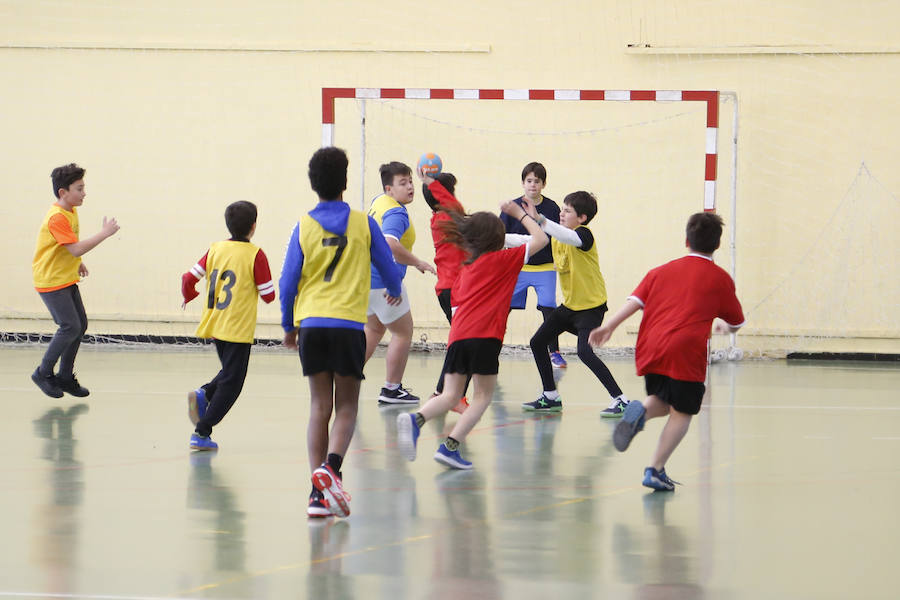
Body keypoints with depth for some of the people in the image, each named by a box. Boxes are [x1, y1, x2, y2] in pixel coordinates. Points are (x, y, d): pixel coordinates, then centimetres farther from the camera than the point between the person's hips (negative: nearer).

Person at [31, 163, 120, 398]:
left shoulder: (71, 211, 9)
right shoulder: (57, 217, -23)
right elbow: (76, 249, -30)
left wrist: (77, 263, 12)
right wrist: (104, 233, -25)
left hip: (67, 279, 10)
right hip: (51, 281, -10)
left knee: (81, 325, 8)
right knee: (70, 327, -12)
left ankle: (65, 376, 18)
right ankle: (43, 373, 3)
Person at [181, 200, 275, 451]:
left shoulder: (215, 250, 3)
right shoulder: (255, 255, -11)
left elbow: (189, 278, 3)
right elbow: (268, 295, -8)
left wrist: (189, 296, 25)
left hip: (213, 325, 6)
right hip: (238, 328, -6)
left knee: (230, 372, 25)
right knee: (230, 385, 1)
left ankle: (203, 394, -2)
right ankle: (201, 433, -5)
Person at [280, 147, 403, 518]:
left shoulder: (304, 228, 0)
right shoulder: (363, 224, 0)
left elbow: (288, 282, 2)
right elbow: (387, 267, 11)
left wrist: (288, 326, 17)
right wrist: (394, 292, 34)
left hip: (311, 324, 2)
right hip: (349, 325, -1)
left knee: (319, 407, 8)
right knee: (346, 408, 6)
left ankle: (318, 492, 1)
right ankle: (331, 465, -21)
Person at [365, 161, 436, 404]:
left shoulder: (378, 202, 9)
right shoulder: (396, 214, -21)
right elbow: (390, 245, -37)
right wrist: (417, 263, -26)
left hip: (367, 277, 10)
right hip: (384, 281, -10)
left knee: (373, 329, 26)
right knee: (403, 332, 4)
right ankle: (392, 389, 7)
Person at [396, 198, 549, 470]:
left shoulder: (464, 271, 26)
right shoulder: (501, 260, 10)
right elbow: (540, 240, 14)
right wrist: (520, 214, 25)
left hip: (457, 336, 5)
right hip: (484, 337, -5)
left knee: (450, 396, 6)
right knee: (483, 395, 8)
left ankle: (416, 419, -23)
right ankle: (450, 446, -5)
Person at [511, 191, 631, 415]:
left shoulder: (584, 234, -19)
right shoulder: (558, 236, 6)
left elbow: (570, 238, -43)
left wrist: (539, 219, -55)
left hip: (591, 306, -9)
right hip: (569, 304, 9)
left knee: (585, 352, -23)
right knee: (538, 342, 9)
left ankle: (620, 400, -17)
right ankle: (550, 397, 23)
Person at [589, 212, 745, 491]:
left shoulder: (661, 271, 20)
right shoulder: (720, 278, 13)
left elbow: (635, 300, 7)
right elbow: (737, 323, 23)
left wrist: (609, 327, 3)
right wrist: (725, 326, 45)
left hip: (650, 349, 4)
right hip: (685, 352, -4)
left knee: (663, 402, 22)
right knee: (681, 413, 5)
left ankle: (641, 410, -12)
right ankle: (655, 470, -5)